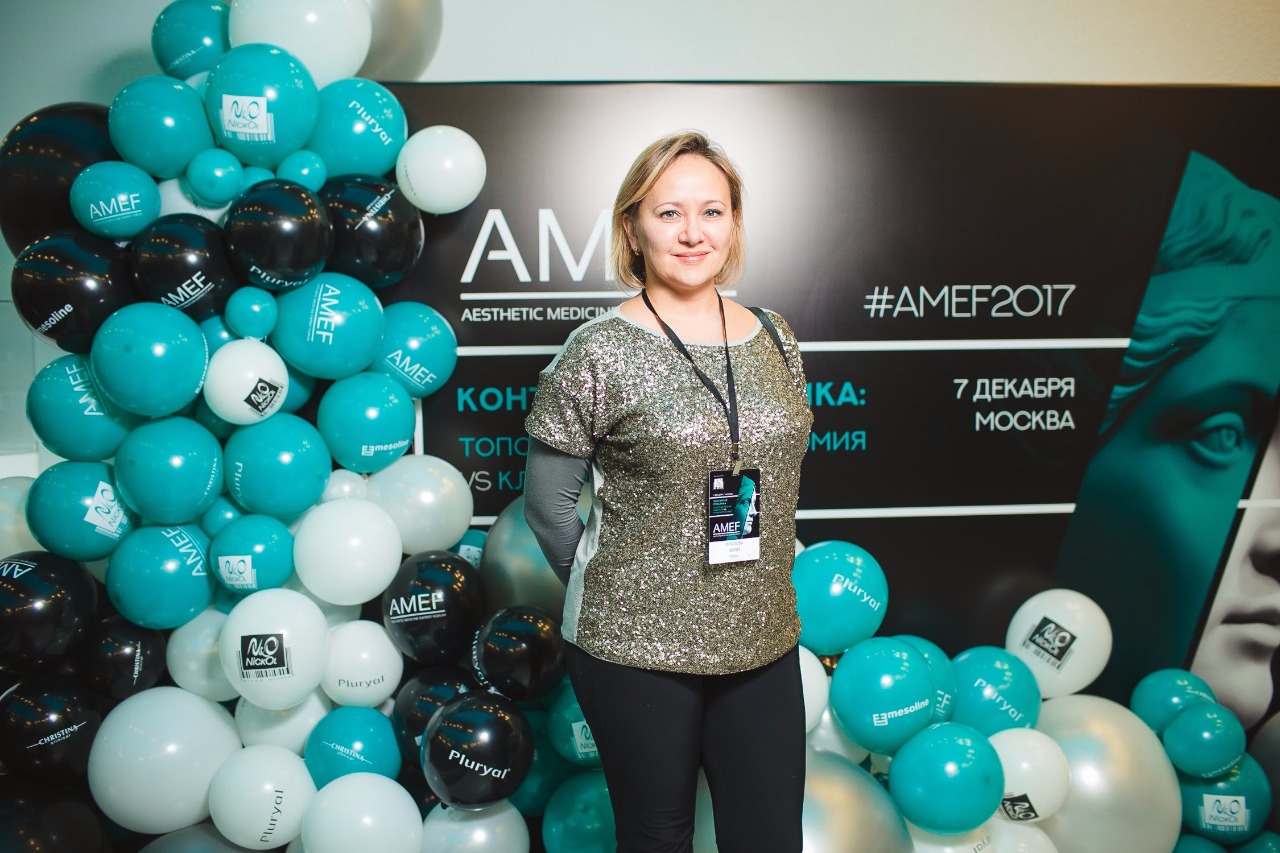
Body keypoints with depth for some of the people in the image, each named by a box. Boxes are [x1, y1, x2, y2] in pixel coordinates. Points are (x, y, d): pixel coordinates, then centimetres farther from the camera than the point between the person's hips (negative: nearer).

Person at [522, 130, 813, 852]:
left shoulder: (774, 338, 5)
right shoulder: (599, 351, -10)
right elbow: (549, 504, -4)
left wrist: (757, 591, 13)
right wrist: (610, 595, 3)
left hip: (763, 642, 4)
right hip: (636, 652, -4)